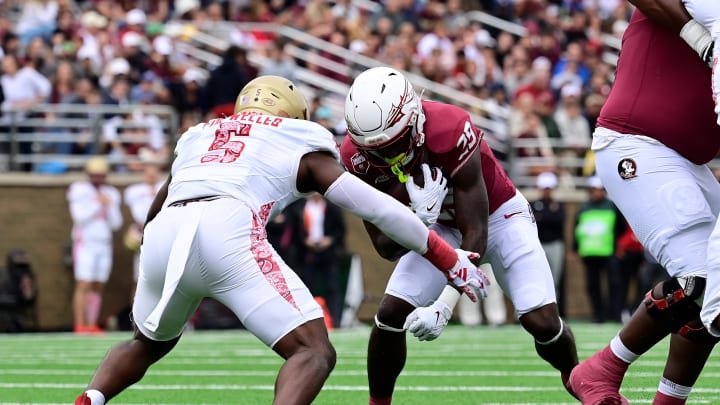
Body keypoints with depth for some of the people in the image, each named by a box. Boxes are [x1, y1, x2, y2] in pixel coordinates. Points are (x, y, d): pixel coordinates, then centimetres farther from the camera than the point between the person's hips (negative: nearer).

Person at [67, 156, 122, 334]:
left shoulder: (111, 194, 13)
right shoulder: (79, 190, -2)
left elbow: (116, 224, 9)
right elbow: (80, 217, -13)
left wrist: (110, 206, -5)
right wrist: (97, 204, -14)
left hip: (104, 244, 5)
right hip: (85, 243, -5)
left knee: (98, 287, 1)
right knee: (84, 285, -13)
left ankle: (92, 325, 1)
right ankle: (80, 325, -16)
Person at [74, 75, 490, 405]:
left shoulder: (198, 136, 36)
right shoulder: (302, 146, 25)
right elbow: (375, 206, 21)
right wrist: (448, 259, 28)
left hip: (163, 236, 5)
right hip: (227, 234, -5)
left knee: (149, 344, 33)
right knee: (315, 353, 0)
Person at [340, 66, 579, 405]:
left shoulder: (451, 133, -38)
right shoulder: (358, 157, -24)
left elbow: (475, 235, -32)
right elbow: (387, 248, -18)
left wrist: (443, 306, -39)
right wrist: (420, 215, -39)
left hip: (497, 216, -4)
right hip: (440, 226, 4)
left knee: (542, 322, -16)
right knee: (390, 314, -14)